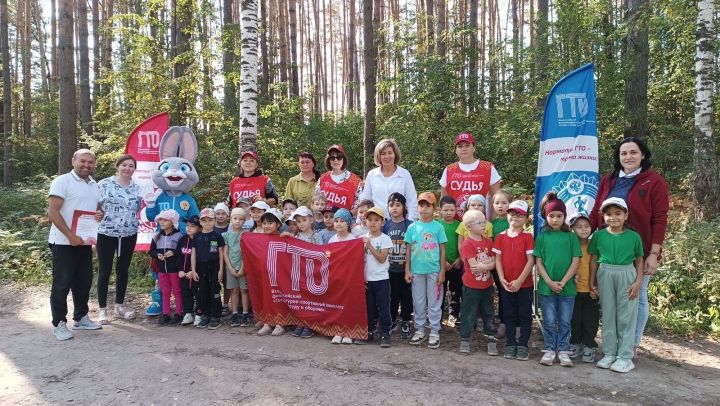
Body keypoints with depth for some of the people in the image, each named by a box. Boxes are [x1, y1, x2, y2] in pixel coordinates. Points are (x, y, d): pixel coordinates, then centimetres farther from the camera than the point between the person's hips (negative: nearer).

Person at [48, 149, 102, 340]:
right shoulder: (62, 181, -9)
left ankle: (81, 317, 27)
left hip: (85, 242, 7)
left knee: (84, 281, 13)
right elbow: (53, 212, -15)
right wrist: (70, 235, -21)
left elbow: (98, 208, 24)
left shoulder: (94, 185, 13)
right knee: (62, 284, 0)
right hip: (64, 242, -7)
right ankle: (59, 324, 9)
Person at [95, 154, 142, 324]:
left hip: (129, 235, 4)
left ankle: (119, 306, 24)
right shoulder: (104, 184, -5)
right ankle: (102, 309, 13)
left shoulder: (137, 189, 6)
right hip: (106, 234, -3)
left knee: (123, 270, 12)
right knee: (104, 271, 4)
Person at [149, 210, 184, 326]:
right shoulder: (157, 236, 7)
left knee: (177, 291, 5)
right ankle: (165, 314, 18)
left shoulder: (178, 235, -8)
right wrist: (157, 255, -11)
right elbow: (151, 251, 9)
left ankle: (178, 314, 11)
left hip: (175, 268, -5)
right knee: (165, 292, 11)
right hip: (161, 268, 5)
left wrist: (174, 253, -23)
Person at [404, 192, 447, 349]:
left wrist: (442, 271, -3)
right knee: (418, 302, 11)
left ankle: (434, 332, 16)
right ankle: (419, 330, 23)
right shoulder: (412, 227, 2)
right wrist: (407, 270, 2)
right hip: (417, 270, 2)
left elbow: (442, 250, 0)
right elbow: (408, 250, 6)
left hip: (434, 270, -2)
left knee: (434, 302, 6)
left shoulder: (438, 227, -2)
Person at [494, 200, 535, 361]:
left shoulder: (528, 237, -6)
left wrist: (519, 281, -15)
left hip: (525, 284, -2)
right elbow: (498, 259, 2)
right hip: (506, 284, 3)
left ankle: (522, 345, 17)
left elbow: (530, 261, -10)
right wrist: (502, 279, -10)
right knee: (509, 315, 12)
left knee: (525, 315, 7)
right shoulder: (501, 237, 3)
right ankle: (510, 344, 22)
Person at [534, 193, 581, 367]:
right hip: (546, 286, 0)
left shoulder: (571, 237, 2)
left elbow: (575, 261, -2)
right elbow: (538, 262, 0)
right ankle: (549, 350, 18)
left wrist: (563, 282, -10)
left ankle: (563, 351, 19)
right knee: (549, 321, 7)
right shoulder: (542, 237, 2)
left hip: (567, 286, 0)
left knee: (565, 321, 8)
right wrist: (549, 282, -10)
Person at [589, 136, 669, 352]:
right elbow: (596, 213, 12)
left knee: (637, 296, 5)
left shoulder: (654, 181, -3)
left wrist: (654, 254, -11)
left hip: (639, 251, -4)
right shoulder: (608, 180, 10)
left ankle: (631, 346, 19)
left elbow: (660, 220, -6)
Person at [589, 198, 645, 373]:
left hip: (627, 275, -2)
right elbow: (594, 259, 8)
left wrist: (638, 282, -5)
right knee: (608, 315, 10)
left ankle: (625, 357, 11)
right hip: (605, 275, 2)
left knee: (626, 316, 2)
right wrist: (592, 281, 7)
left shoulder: (634, 237, -2)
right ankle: (609, 354, 20)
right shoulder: (598, 235, 1)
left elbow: (639, 260, 3)